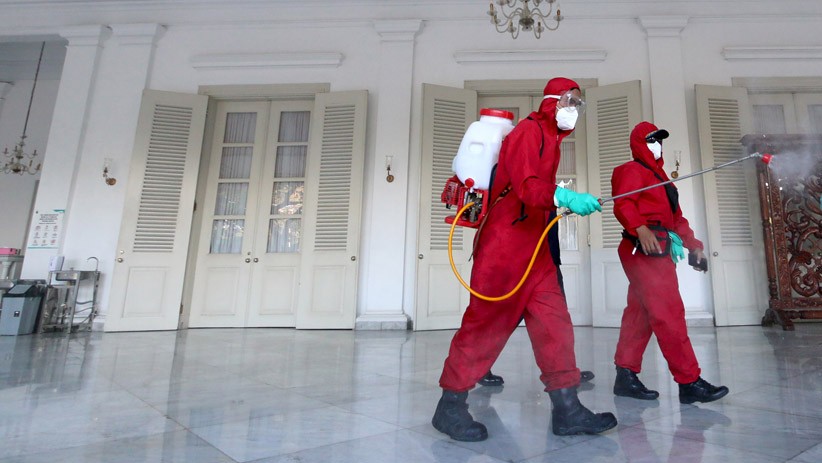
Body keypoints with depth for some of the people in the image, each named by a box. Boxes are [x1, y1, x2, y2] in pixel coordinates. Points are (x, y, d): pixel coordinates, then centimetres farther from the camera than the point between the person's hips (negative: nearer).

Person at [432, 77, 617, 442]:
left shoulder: (550, 139, 23)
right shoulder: (529, 131, -6)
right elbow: (526, 185, -21)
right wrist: (564, 197, -30)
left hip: (533, 246, 9)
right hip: (505, 241, -9)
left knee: (554, 319, 4)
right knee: (487, 320, -4)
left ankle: (566, 409, 11)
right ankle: (450, 406, 9)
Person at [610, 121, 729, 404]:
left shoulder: (658, 175, 30)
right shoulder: (633, 170, 1)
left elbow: (676, 217, 28)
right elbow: (623, 204, -18)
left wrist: (693, 244, 18)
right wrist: (641, 229, -35)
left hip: (657, 251, 10)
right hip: (645, 249, -10)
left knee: (640, 314, 6)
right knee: (669, 314, -11)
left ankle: (626, 376, 10)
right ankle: (690, 382, -7)